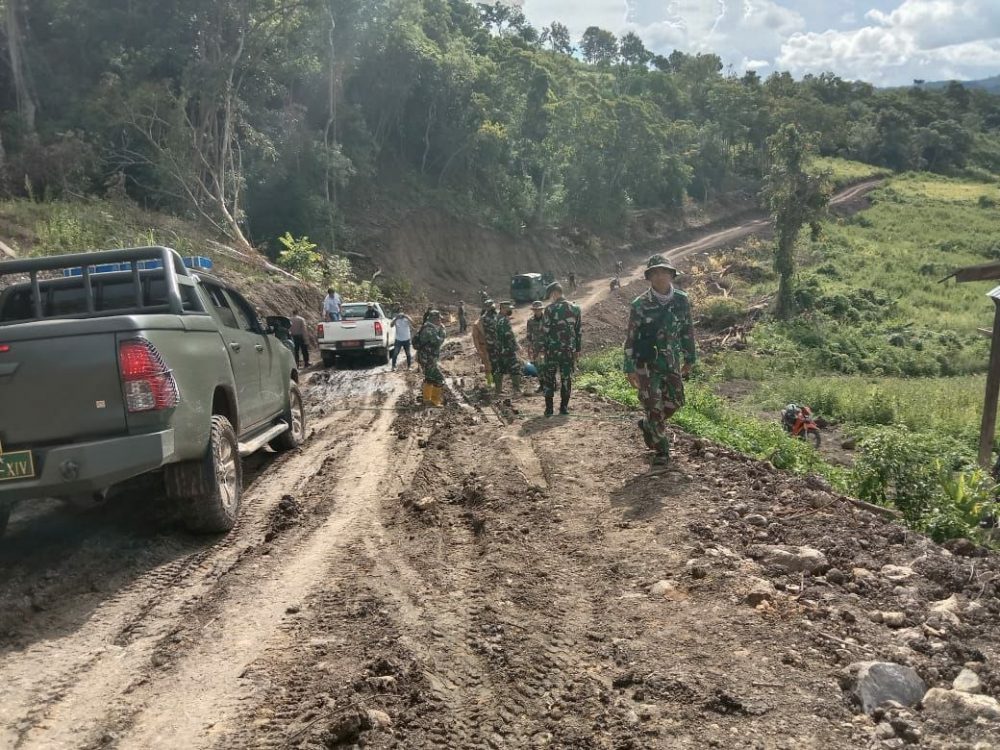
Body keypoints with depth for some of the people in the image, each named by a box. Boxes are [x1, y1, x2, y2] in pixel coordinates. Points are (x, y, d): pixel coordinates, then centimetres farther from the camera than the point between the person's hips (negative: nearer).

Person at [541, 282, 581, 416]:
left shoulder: (550, 309, -9)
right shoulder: (575, 308, 5)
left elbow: (545, 329, -9)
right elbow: (578, 331, 8)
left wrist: (541, 347, -1)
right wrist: (577, 349, 14)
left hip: (552, 349, -3)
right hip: (569, 350, 3)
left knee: (549, 378, 5)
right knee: (566, 378, 10)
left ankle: (549, 408, 3)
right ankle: (564, 407, 11)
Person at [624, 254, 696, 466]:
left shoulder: (682, 300, -2)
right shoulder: (639, 305, -12)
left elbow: (688, 330, 10)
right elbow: (631, 338, -7)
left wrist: (690, 359, 12)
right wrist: (630, 368, -8)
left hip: (672, 361, 4)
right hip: (647, 363, -4)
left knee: (674, 402, 7)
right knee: (653, 406, -2)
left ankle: (647, 424, 35)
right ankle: (662, 449, 14)